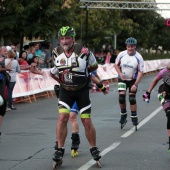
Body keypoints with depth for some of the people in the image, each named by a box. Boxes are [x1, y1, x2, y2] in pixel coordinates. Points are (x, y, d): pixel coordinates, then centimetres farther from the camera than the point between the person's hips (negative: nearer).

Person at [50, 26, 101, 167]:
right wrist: (61, 79, 8)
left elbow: (94, 66, 0)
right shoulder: (56, 52, -9)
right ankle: (60, 150, -4)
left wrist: (81, 73, 1)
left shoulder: (83, 52, -20)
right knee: (62, 118, -12)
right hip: (65, 90, 2)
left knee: (87, 121, 0)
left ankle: (94, 149, 19)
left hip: (82, 90, -2)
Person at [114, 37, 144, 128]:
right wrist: (120, 73, -13)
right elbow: (116, 65, 6)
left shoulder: (138, 57, -16)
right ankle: (123, 114, 11)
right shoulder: (121, 54, -10)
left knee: (132, 98, -5)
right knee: (121, 96, -10)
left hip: (133, 80, -1)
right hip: (122, 79, 2)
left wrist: (135, 84, -22)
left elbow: (140, 72, -15)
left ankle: (134, 117, 9)